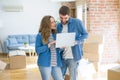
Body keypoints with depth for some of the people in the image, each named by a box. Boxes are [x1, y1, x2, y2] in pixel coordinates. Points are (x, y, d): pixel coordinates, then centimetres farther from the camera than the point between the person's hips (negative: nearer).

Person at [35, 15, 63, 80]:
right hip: (45, 63, -4)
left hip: (56, 63, 4)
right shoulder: (40, 35, -4)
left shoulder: (55, 34, 9)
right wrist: (49, 45, -18)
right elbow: (37, 50, -9)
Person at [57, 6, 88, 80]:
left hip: (73, 56, -5)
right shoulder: (58, 26, 8)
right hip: (62, 56, 5)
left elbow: (85, 34, -2)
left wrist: (76, 41, -18)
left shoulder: (77, 22, -7)